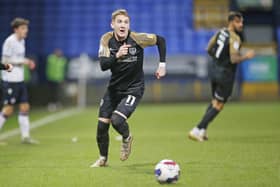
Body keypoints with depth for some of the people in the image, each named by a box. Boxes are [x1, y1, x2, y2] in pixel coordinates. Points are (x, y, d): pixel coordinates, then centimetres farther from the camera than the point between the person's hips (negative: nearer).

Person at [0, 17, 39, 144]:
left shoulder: (22, 41, 13)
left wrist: (27, 62, 5)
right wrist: (22, 61, -17)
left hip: (20, 80, 9)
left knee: (25, 107, 6)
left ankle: (25, 136, 8)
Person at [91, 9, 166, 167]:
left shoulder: (137, 38, -18)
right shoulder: (106, 39, -11)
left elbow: (160, 40, -2)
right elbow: (103, 65, -20)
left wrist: (162, 64, -6)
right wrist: (117, 55, -38)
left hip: (134, 89, -4)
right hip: (114, 87, 4)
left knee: (117, 120, -23)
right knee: (102, 124, 3)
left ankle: (127, 138, 14)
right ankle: (103, 159, 28)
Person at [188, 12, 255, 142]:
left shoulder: (220, 32, 6)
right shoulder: (235, 38, -18)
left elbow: (209, 49, 15)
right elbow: (234, 59, -26)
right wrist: (246, 56, -10)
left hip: (214, 69, 8)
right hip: (225, 73, -8)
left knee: (215, 101, 22)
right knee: (218, 105, 1)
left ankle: (202, 131, 19)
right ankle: (197, 130, -4)